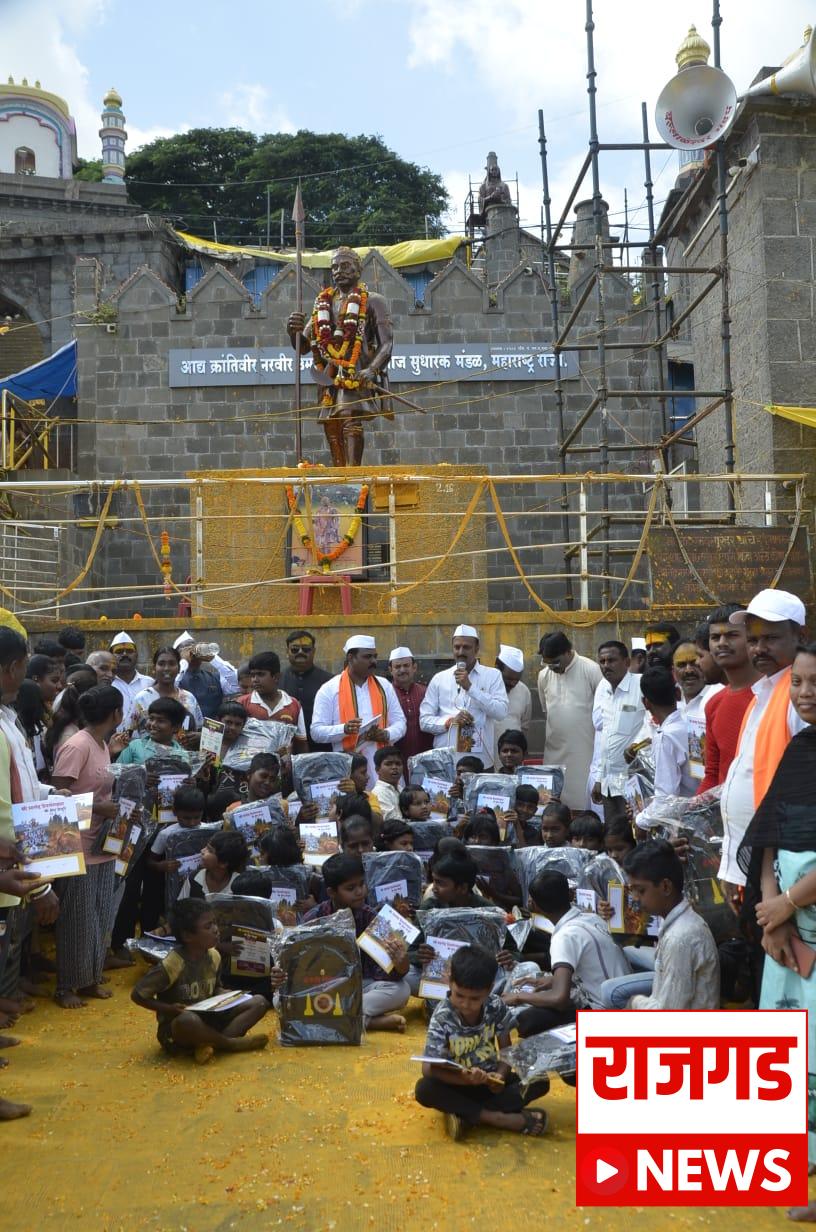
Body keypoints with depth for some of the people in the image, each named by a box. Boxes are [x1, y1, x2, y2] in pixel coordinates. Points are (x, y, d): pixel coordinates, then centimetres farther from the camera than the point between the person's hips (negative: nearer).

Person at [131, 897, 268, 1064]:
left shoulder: (214, 956, -1)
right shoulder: (172, 965, -20)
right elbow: (138, 994, -15)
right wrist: (169, 1009, -24)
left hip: (208, 1020, 7)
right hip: (176, 1027, -7)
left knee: (259, 1002, -9)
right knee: (188, 1020, -44)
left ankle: (210, 1043, -24)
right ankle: (231, 1043, -18)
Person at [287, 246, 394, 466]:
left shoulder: (372, 301, 3)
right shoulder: (323, 303, 19)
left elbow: (386, 344, -6)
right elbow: (302, 347, 20)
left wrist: (372, 370, -24)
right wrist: (294, 331, -4)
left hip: (357, 375, -6)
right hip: (329, 377, 6)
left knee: (351, 421, -23)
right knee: (331, 427, 7)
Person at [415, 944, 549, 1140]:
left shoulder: (496, 1007, -12)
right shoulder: (442, 1018, -21)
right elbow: (429, 1068, -25)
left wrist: (500, 1075, -22)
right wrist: (466, 1079, -41)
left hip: (489, 1081, 3)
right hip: (457, 1084, -3)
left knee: (540, 1081, -18)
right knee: (424, 1089, -33)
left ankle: (465, 1114, -24)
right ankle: (500, 1118, -30)